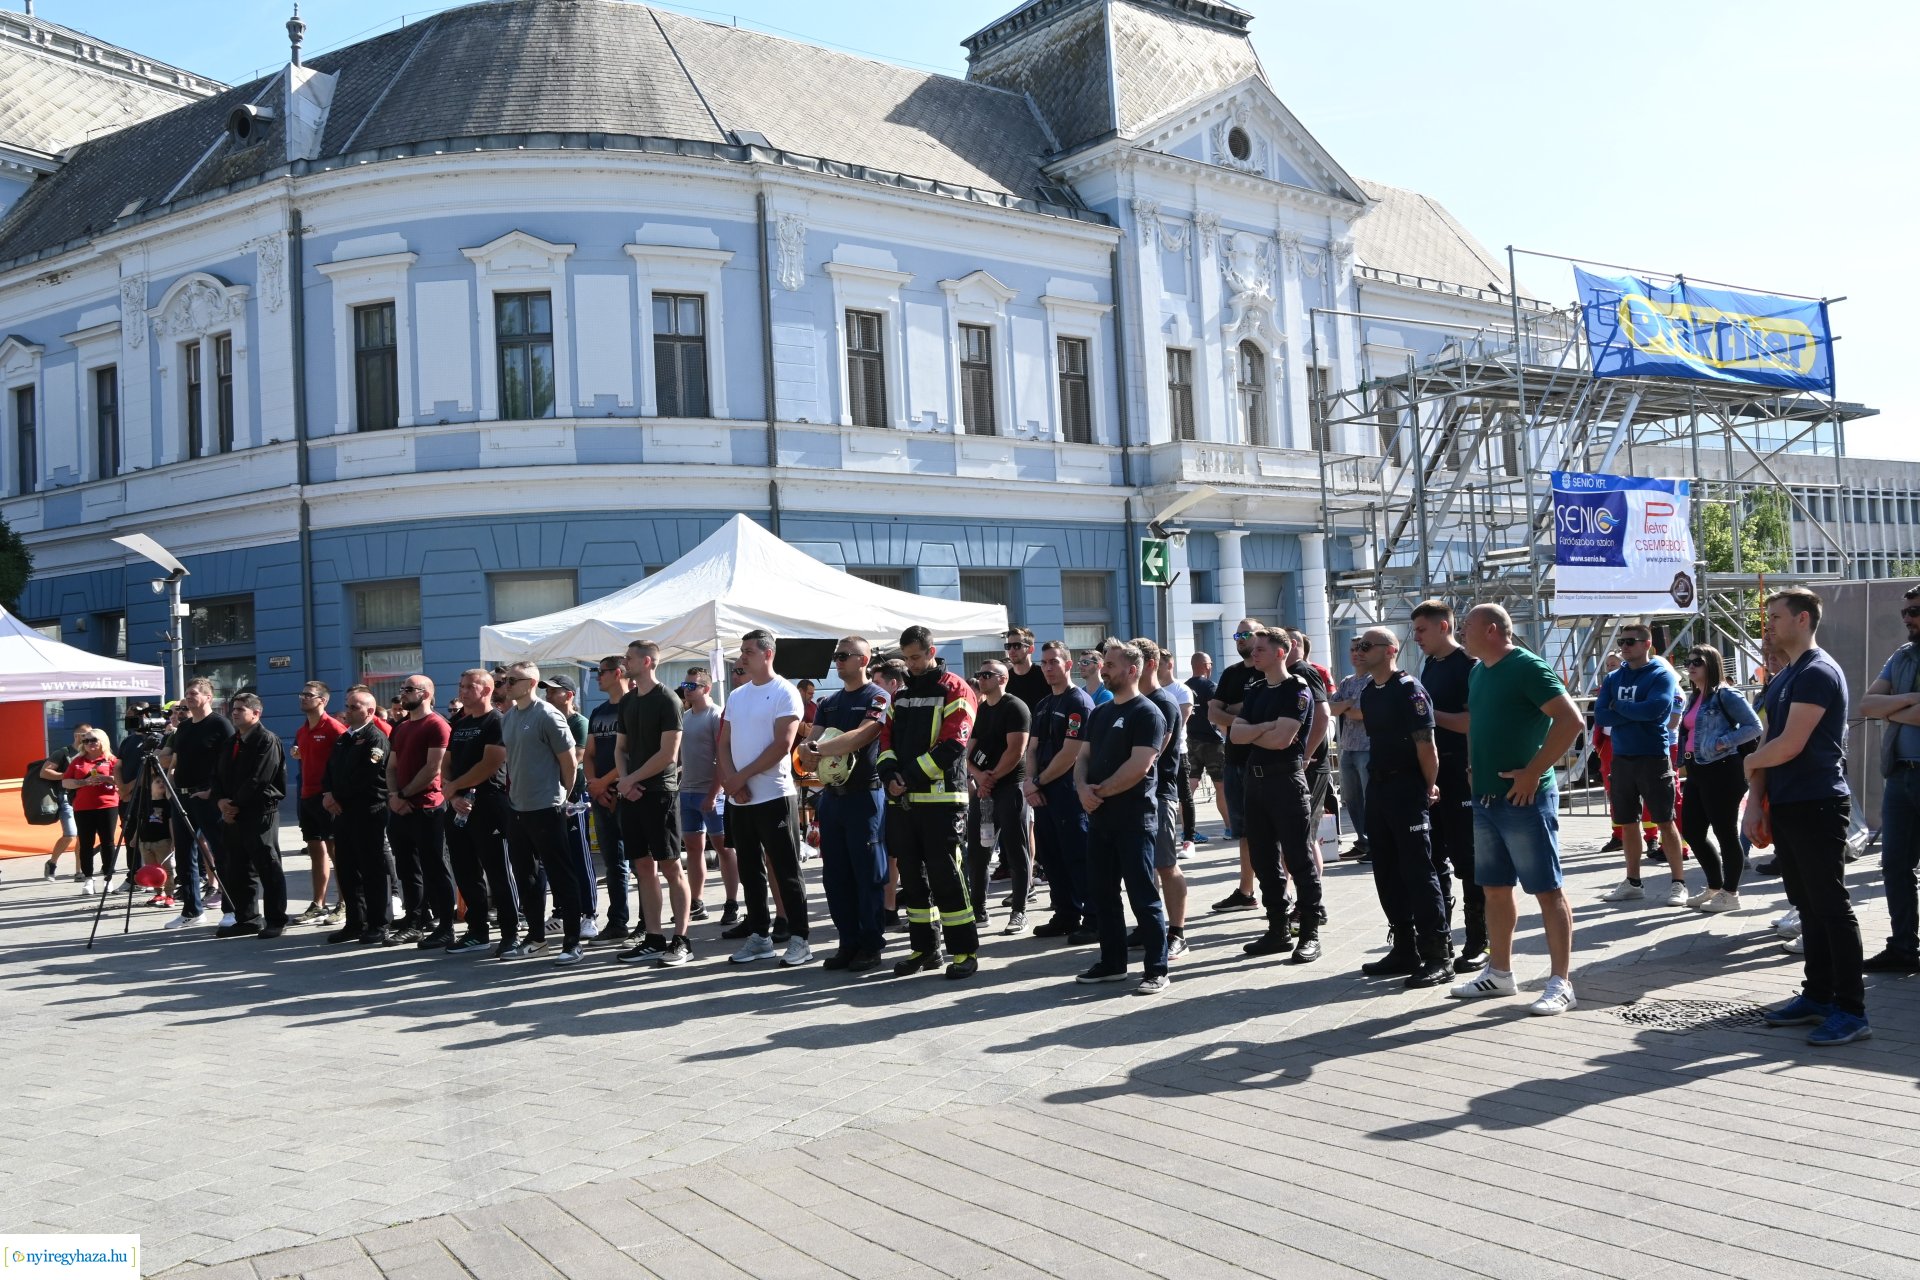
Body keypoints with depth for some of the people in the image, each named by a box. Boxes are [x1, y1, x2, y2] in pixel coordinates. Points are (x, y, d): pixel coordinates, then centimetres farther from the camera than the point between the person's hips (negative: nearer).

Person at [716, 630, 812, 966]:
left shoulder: (784, 692, -7)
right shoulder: (735, 696, 14)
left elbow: (782, 745, -15)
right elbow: (724, 744, 12)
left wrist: (740, 776, -14)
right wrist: (731, 780, -6)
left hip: (773, 796, -7)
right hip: (739, 799, 7)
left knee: (787, 871, -2)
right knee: (750, 871, 12)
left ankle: (798, 939, 4)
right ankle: (758, 936, 21)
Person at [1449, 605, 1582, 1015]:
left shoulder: (1526, 667, -13)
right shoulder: (1478, 672, 13)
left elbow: (1571, 720, -21)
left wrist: (1533, 772, -20)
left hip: (1524, 799, -9)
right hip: (1485, 799, 9)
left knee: (1547, 889, -2)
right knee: (1495, 888, 15)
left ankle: (1561, 983, 2)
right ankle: (1499, 973, 25)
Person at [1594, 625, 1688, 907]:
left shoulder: (1662, 675, -5)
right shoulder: (1613, 678, 10)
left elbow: (1655, 708, -23)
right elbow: (1600, 716, -2)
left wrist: (1619, 706, -8)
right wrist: (1637, 714, -13)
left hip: (1654, 757, -5)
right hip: (1622, 758, 5)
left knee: (1665, 821, -2)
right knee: (1628, 822, 11)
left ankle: (1678, 883, 6)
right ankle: (1632, 883, 20)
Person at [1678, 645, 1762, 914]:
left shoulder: (1725, 696, -9)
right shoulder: (1693, 698, 16)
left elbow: (1754, 726, -13)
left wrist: (1723, 742, -19)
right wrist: (1684, 763, 13)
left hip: (1721, 770, -9)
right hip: (1696, 771, 9)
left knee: (1724, 832, -1)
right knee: (1691, 831, 11)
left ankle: (1730, 894, 10)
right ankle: (1715, 887, 26)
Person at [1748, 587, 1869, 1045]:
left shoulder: (1818, 672, -14)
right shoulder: (1782, 679, 16)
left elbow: (1789, 745, -20)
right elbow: (1769, 742, 17)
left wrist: (1750, 762, -1)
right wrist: (1756, 801, 9)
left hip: (1816, 806, -9)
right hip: (1786, 806, 9)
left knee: (1831, 907, -6)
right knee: (1808, 905, 13)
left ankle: (1851, 1011, -1)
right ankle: (1818, 996, 21)